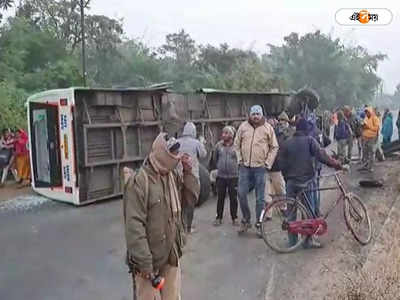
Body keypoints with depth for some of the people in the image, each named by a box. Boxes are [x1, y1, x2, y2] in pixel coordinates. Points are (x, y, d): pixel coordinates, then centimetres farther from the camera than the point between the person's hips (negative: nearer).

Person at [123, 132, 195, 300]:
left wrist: (188, 172, -6)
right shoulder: (139, 181, -21)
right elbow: (134, 226, -22)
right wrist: (144, 263, -20)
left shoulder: (174, 175, 1)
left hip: (172, 256, 7)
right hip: (149, 259, -6)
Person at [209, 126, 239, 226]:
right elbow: (214, 159, 15)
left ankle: (234, 218, 20)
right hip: (221, 176, 2)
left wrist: (237, 169, 0)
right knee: (220, 198, 9)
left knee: (233, 198, 7)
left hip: (233, 176, -2)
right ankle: (219, 218, 19)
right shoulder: (219, 145, 4)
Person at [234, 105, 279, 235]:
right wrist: (240, 159, 4)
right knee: (241, 194, 0)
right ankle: (246, 220, 20)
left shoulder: (268, 128, 1)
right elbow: (237, 144, 12)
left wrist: (268, 163, -2)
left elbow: (274, 147, 5)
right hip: (245, 167, 2)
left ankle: (259, 224, 16)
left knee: (260, 198, 4)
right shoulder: (243, 126, 5)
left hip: (260, 167, -2)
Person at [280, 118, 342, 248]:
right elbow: (321, 155, -16)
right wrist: (337, 164, -10)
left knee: (291, 212, 10)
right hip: (305, 180, -3)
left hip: (291, 181, 3)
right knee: (309, 211, 9)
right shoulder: (310, 140, -4)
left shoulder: (286, 143, 5)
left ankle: (292, 241, 15)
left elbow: (283, 165, 7)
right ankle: (309, 239, 12)